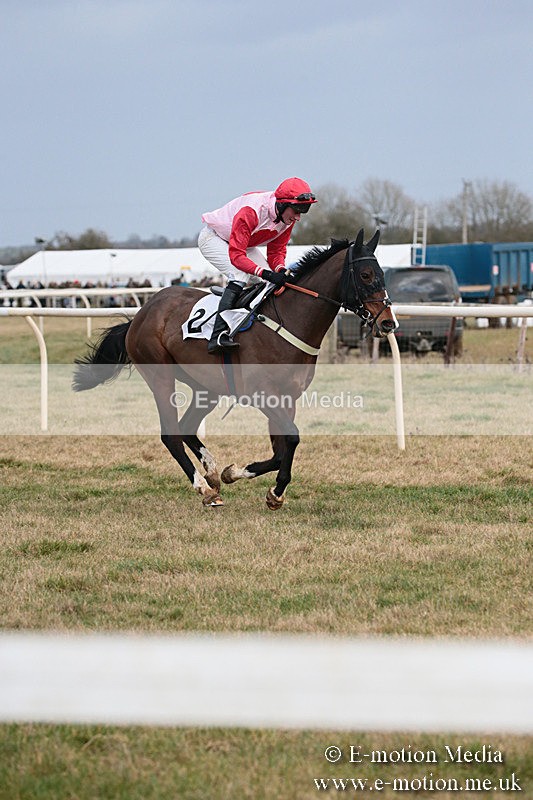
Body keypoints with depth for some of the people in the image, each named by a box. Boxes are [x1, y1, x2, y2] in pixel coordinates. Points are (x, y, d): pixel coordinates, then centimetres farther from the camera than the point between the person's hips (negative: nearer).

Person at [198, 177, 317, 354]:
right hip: (213, 238, -8)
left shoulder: (288, 217, -15)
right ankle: (218, 335, -37)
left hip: (242, 242, 8)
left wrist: (280, 269, -29)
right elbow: (236, 255, -41)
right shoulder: (251, 211, -39)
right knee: (240, 275, -30)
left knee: (270, 283, -6)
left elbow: (276, 251, -7)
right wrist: (266, 274, -50)